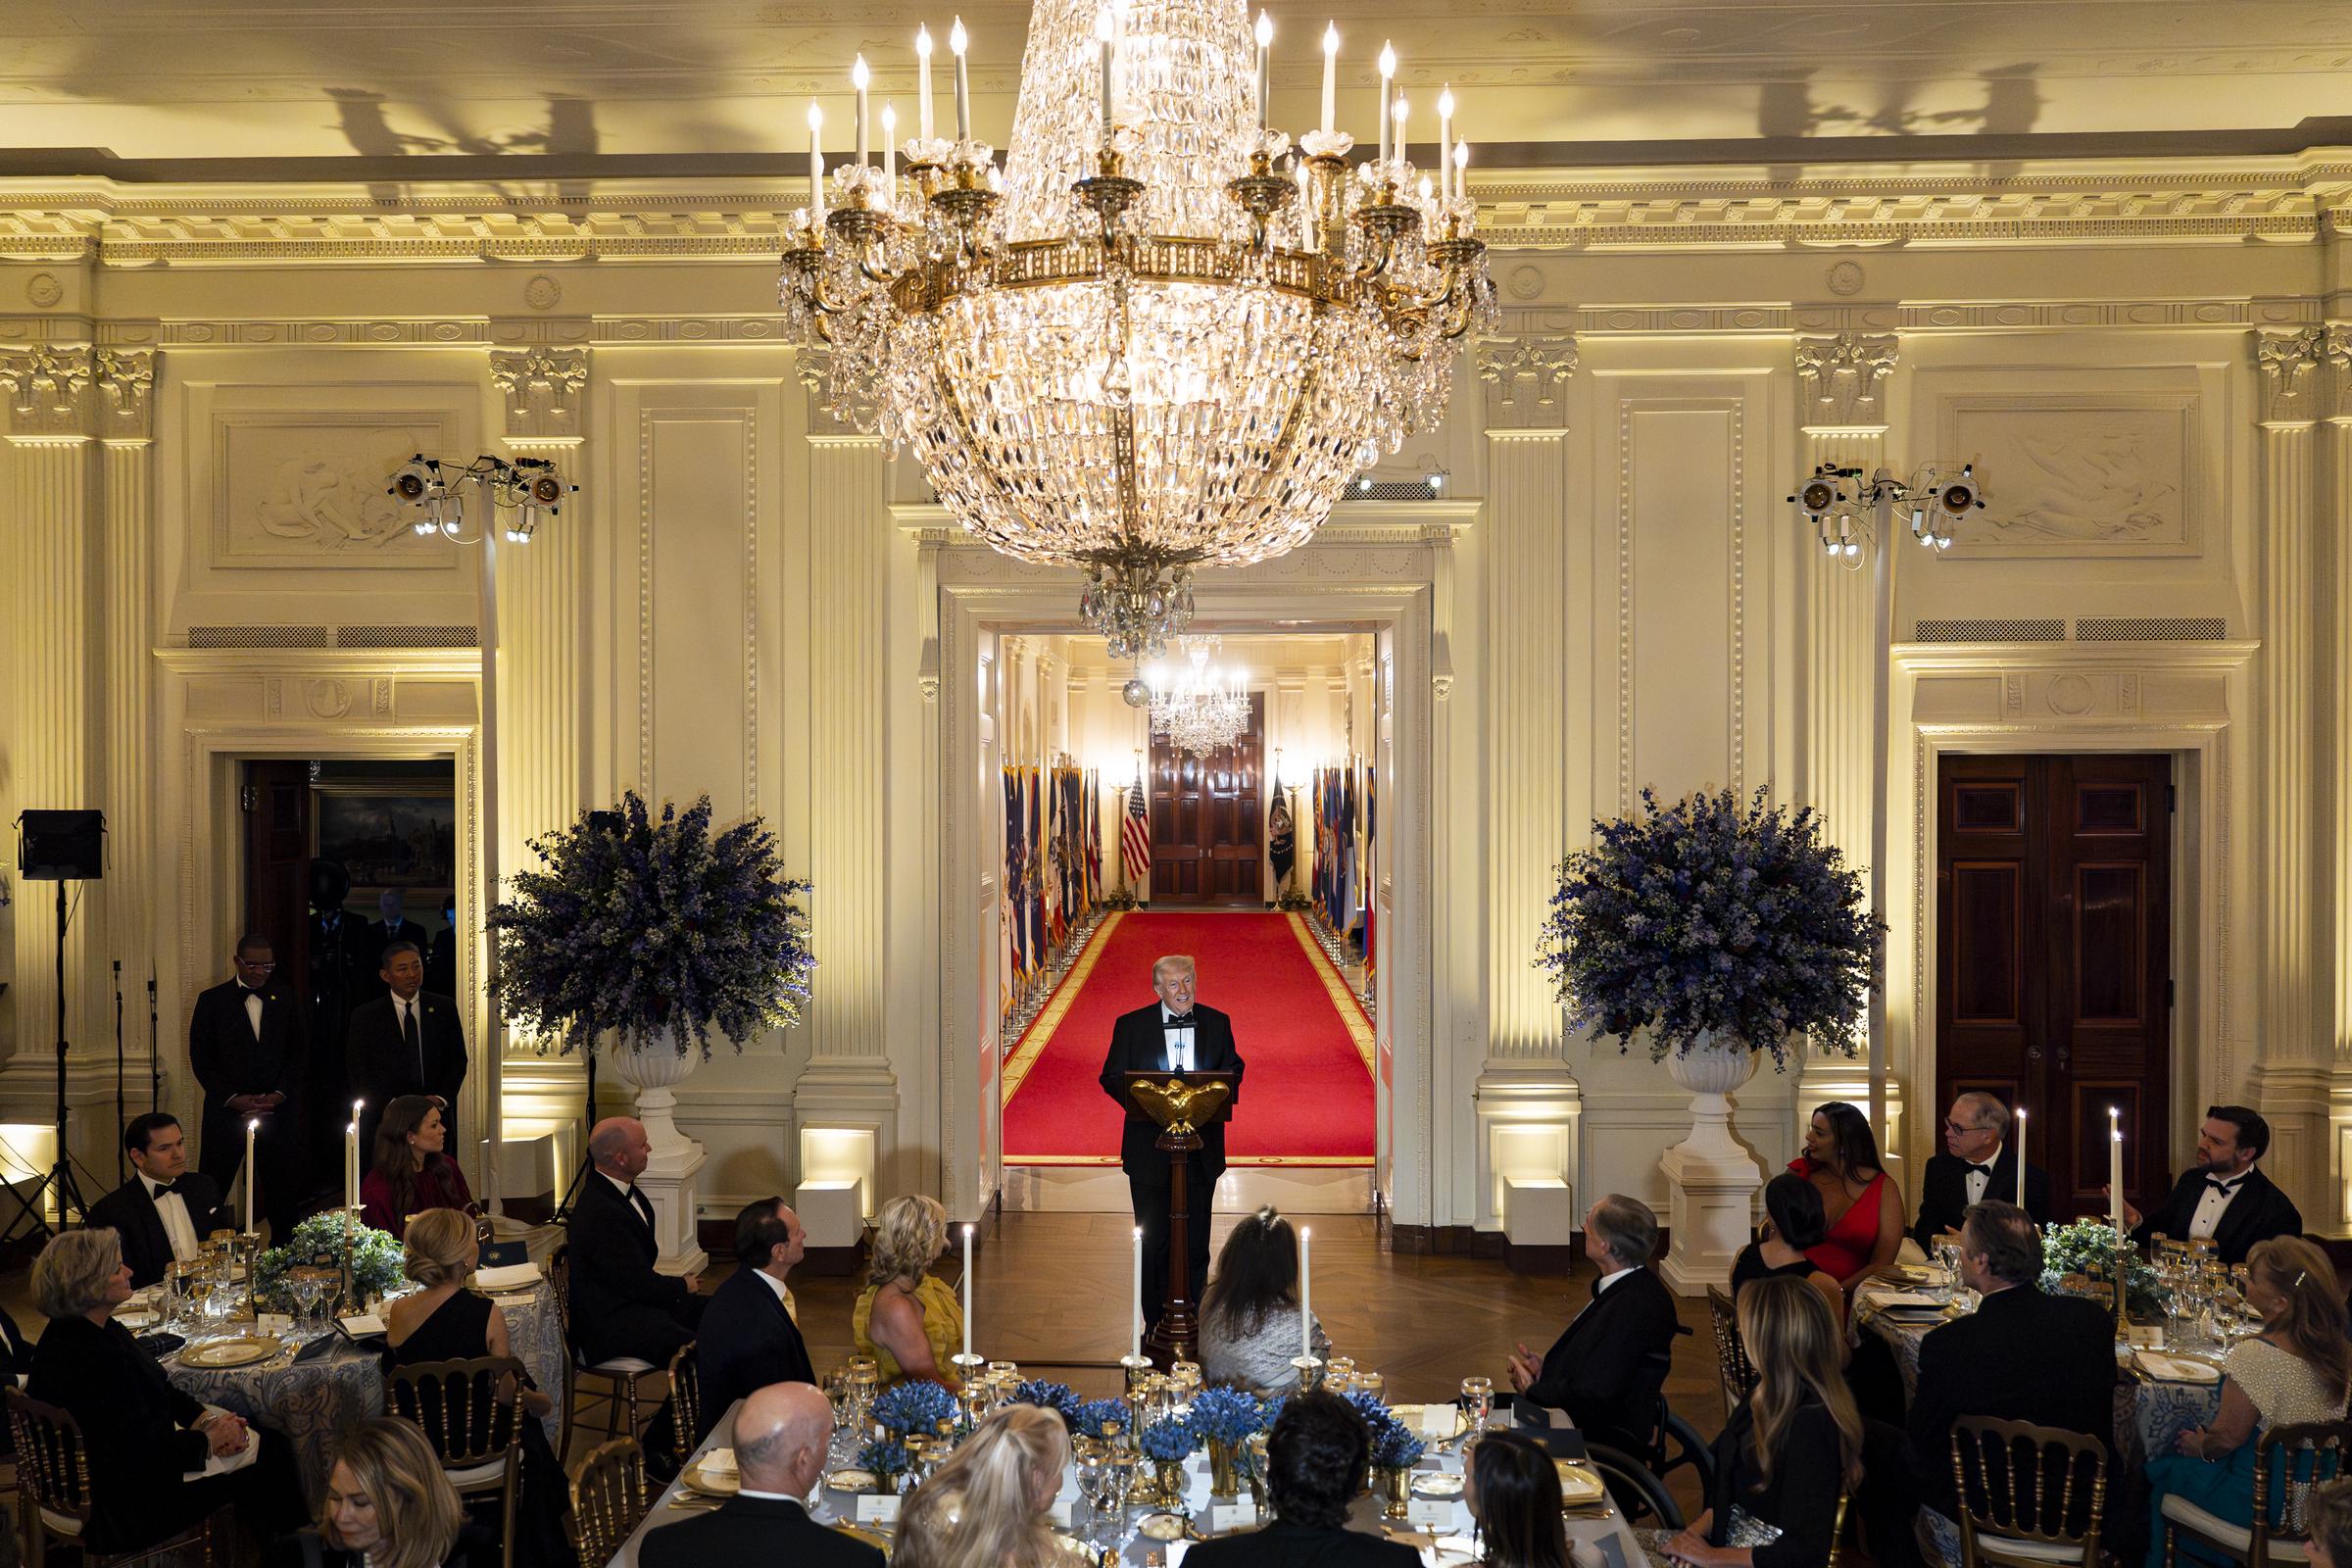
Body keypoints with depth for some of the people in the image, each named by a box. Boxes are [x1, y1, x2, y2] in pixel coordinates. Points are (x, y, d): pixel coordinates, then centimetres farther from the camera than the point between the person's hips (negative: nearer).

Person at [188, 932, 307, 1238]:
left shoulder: (285, 1001, 8)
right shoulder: (212, 1001, 2)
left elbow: (297, 1054, 7)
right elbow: (200, 1059, 0)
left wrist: (280, 1094, -7)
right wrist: (231, 1098, -10)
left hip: (279, 1109, 2)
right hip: (227, 1110, -2)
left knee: (283, 1190, 4)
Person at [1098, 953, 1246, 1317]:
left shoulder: (1217, 1023, 5)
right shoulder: (1131, 1025, 0)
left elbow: (1233, 1071, 11)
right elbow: (1112, 1078, 0)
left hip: (1201, 1148, 2)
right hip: (1149, 1147, -1)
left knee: (1196, 1240, 8)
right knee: (1153, 1239, 5)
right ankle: (1157, 1324, 14)